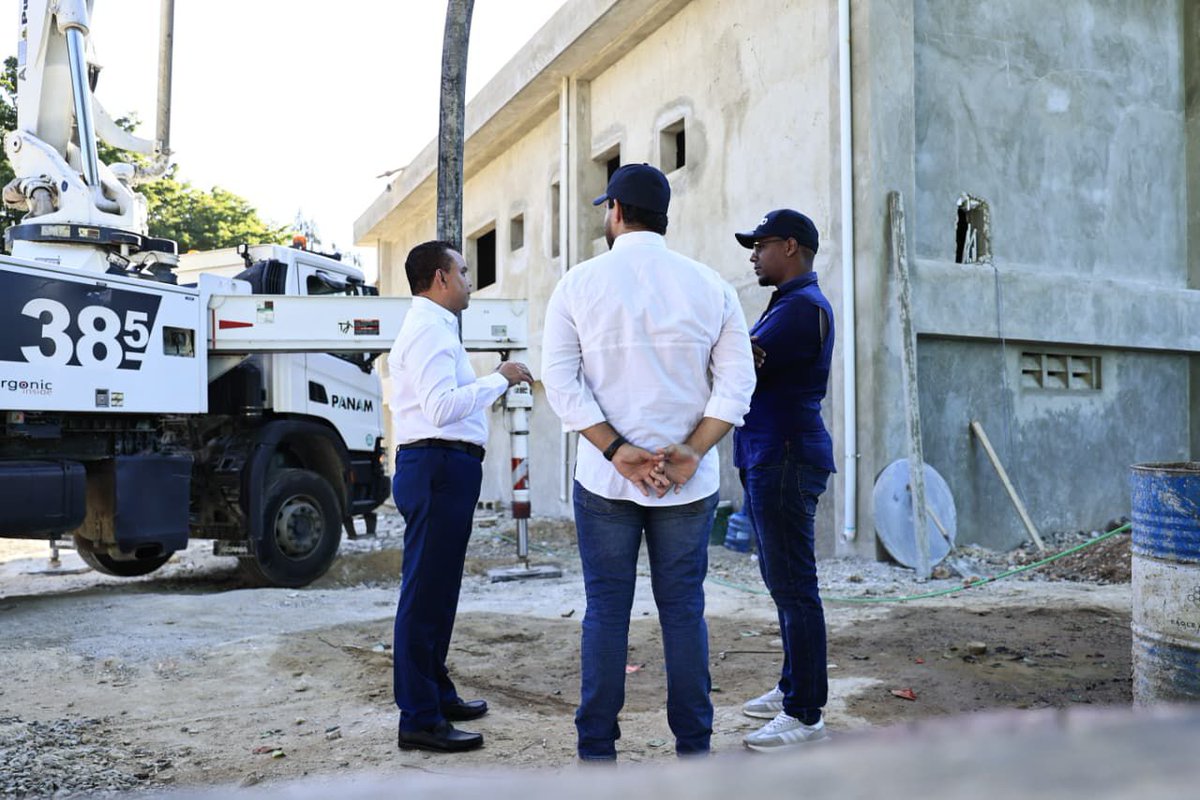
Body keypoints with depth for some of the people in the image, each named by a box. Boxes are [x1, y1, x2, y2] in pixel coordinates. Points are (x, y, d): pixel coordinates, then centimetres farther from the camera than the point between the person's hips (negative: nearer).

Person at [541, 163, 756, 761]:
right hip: (690, 483, 2)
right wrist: (691, 453, -6)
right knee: (684, 610, 10)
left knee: (606, 611, 7)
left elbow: (562, 382, -6)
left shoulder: (579, 284, -1)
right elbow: (737, 382, -1)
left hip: (604, 479, -1)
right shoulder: (709, 285, 4)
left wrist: (617, 452, -9)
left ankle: (598, 751, 13)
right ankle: (693, 745, 17)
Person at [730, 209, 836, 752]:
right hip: (767, 457, 11)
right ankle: (792, 688, 27)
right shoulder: (787, 304, 21)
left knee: (793, 585, -7)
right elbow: (751, 365, 9)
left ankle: (806, 714, 0)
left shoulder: (803, 306, -13)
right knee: (782, 581, 16)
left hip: (786, 458, -11)